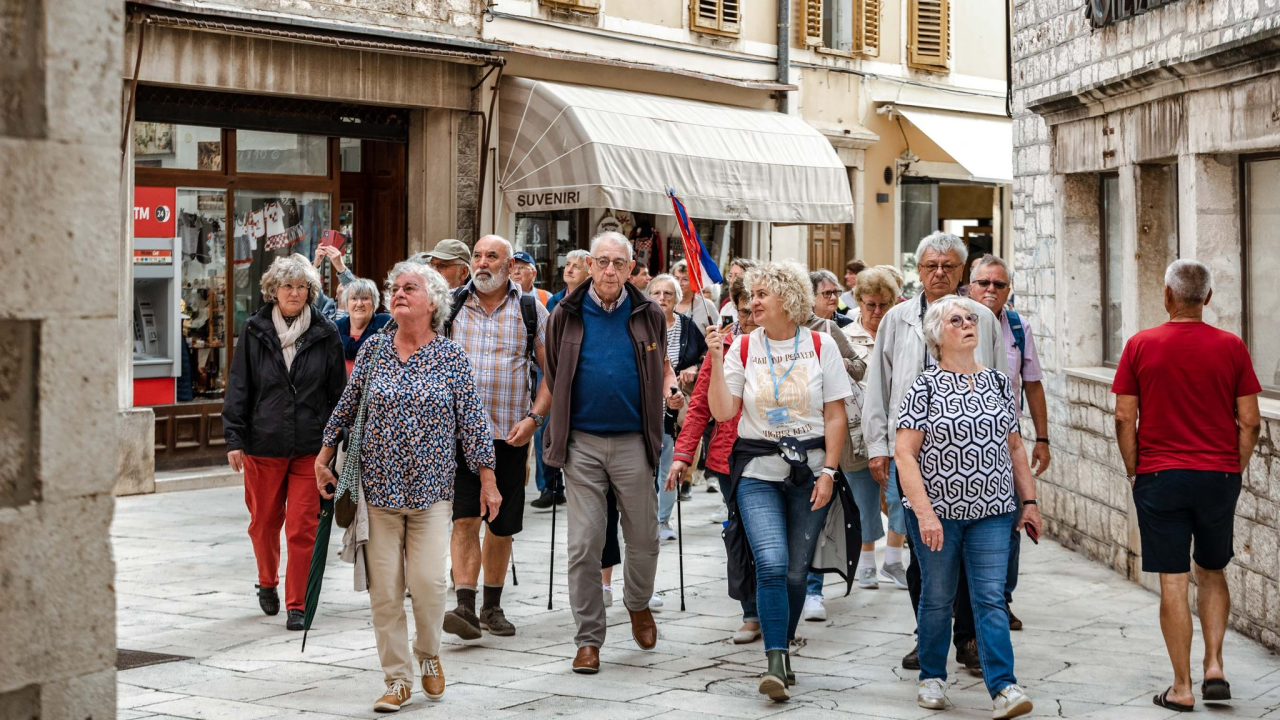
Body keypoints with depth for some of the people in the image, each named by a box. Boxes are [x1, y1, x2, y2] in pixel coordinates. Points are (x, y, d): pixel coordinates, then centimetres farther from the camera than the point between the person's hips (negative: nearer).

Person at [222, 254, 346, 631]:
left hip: (311, 447, -1)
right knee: (264, 522, 13)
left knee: (303, 527, -5)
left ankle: (297, 605, 3)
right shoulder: (254, 332, 3)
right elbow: (238, 387, 5)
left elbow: (338, 391, 7)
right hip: (262, 444, 1)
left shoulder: (326, 334, 3)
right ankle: (268, 583, 39)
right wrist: (234, 438, -1)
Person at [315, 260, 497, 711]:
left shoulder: (451, 356, 0)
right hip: (378, 486, 2)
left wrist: (487, 479, 0)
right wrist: (324, 457, 12)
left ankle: (429, 655, 19)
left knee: (428, 580, -10)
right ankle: (398, 680, 11)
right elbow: (347, 407, 14)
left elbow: (472, 420, 1)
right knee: (384, 587, 0)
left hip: (430, 489, -2)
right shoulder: (373, 349, 5)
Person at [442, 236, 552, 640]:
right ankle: (465, 608, -17)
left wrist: (534, 417, -8)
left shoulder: (530, 310, 4)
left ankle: (492, 607, 23)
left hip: (510, 435, 1)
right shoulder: (451, 307, 5)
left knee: (502, 527, 8)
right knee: (465, 518, -13)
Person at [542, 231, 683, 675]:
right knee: (584, 545, -2)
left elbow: (661, 364, 18)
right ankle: (589, 639, 7)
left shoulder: (648, 315, 5)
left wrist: (670, 386, -1)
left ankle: (638, 604, 39)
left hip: (632, 441, 1)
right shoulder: (566, 315, 2)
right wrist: (555, 427, 5)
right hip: (582, 442, -1)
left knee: (643, 539, 9)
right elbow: (552, 376, 10)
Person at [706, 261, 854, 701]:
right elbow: (722, 413, -3)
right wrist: (716, 361, -12)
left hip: (809, 469, 1)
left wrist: (828, 471, -5)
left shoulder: (821, 346, 1)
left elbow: (835, 416, 2)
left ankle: (782, 651, 24)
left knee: (796, 570, 4)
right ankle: (776, 664, -14)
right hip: (757, 471, -1)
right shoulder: (743, 348, 3)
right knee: (772, 564, -17)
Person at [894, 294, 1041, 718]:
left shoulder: (999, 382, 9)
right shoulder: (924, 387, -5)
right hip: (937, 511, -2)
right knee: (937, 599, 8)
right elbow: (904, 453, -10)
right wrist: (924, 513, -17)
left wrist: (1029, 501, 11)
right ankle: (932, 678, 24)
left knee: (991, 598, -4)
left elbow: (1014, 448, 16)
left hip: (992, 512, 3)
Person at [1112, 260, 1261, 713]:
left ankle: (1182, 688, 5)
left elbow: (1124, 417, -3)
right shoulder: (1231, 348, -1)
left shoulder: (1140, 346, -3)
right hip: (1220, 477, 2)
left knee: (1173, 582, 2)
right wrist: (1235, 470, 10)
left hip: (1160, 477, -1)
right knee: (1211, 573, 19)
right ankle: (1214, 667, 10)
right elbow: (1250, 421, -1)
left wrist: (1135, 472, 7)